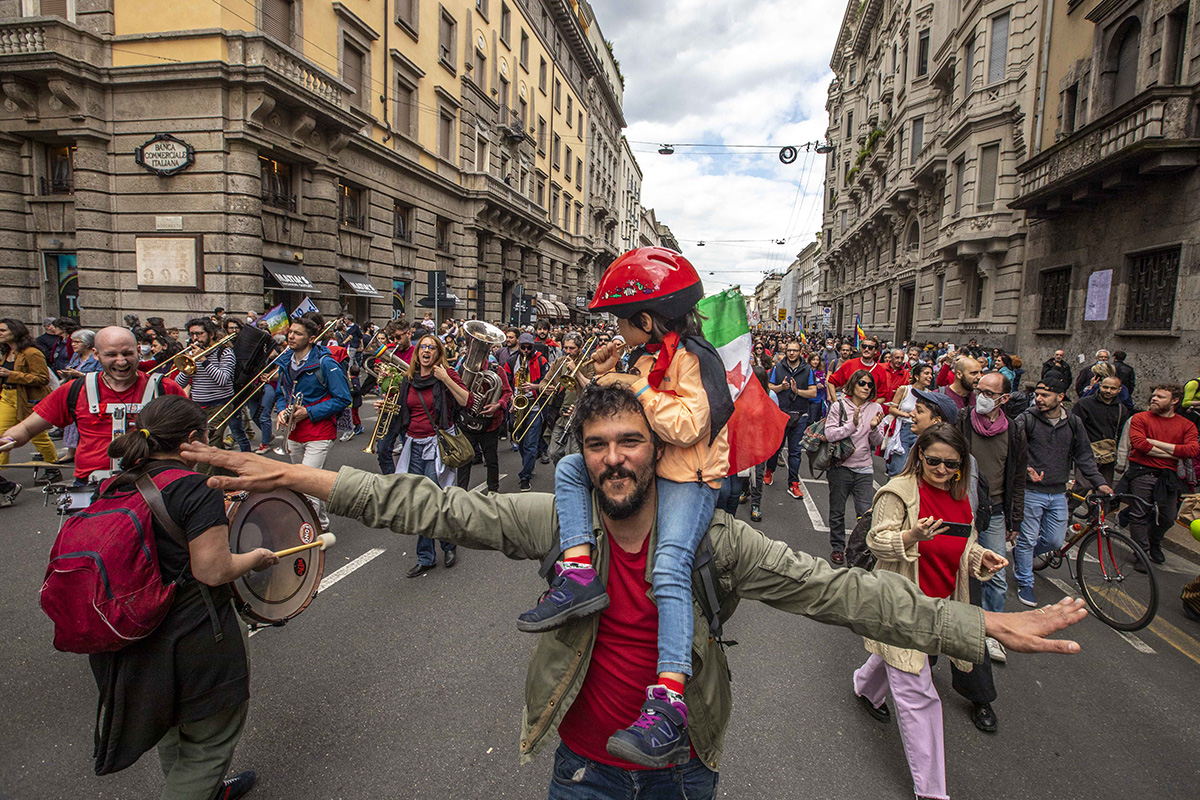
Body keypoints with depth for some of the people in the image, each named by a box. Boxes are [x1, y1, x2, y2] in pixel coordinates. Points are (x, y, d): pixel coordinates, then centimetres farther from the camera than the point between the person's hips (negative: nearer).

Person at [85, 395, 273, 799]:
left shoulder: (113, 488, 1)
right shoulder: (197, 489, -23)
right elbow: (213, 571, -24)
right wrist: (255, 557, -6)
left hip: (135, 641, 9)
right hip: (197, 642, -9)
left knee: (173, 730, 29)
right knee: (207, 743, 12)